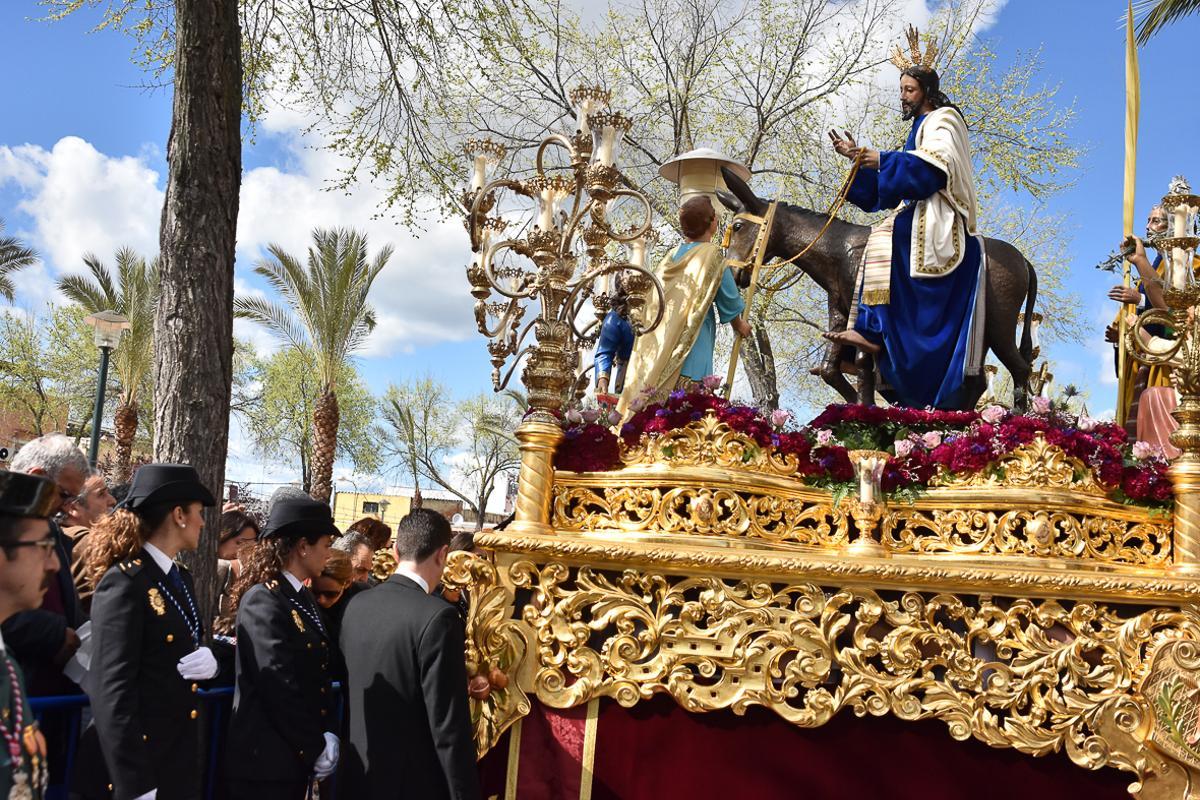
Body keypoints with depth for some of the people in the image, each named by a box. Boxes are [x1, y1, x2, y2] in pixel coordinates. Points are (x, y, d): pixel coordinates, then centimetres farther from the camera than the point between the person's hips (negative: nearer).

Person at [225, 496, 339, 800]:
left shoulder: (303, 597, 10)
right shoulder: (263, 600, -17)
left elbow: (318, 673, 8)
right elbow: (281, 687, -21)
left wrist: (329, 734, -3)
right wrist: (316, 749, -14)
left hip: (298, 756, 8)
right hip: (266, 761, -8)